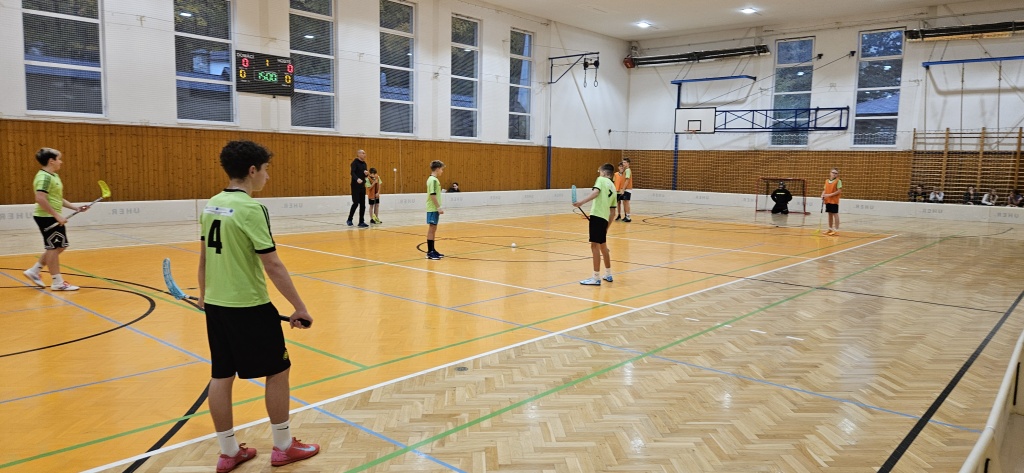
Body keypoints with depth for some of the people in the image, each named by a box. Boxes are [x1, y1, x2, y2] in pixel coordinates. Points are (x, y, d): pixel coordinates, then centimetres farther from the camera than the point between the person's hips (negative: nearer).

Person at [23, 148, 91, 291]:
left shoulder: (53, 176, 14)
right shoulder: (44, 177, -17)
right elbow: (40, 199, -28)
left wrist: (75, 207, 14)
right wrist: (57, 215, -27)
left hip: (53, 218, 10)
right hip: (46, 218, -10)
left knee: (60, 246, 16)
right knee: (53, 248, -2)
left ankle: (34, 271, 26)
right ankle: (57, 282, 6)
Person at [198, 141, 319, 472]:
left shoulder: (211, 205, 5)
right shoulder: (250, 209, -18)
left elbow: (203, 257, 14)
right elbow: (272, 265, -20)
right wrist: (299, 307, -14)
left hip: (216, 304, 8)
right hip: (248, 307, -8)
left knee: (221, 376, 13)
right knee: (278, 371, 7)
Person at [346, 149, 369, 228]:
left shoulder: (364, 163, 14)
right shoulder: (355, 162, -8)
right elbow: (352, 173, -22)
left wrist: (367, 173, -4)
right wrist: (357, 179, -40)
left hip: (362, 186, 7)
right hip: (355, 186, -7)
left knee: (362, 204, 4)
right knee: (356, 203, -9)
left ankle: (361, 222, 8)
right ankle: (349, 220, 7)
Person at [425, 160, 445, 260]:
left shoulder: (433, 179, 14)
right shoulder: (433, 180, -16)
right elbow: (432, 195, -21)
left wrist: (438, 207, 19)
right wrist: (439, 207, -19)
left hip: (434, 209, 9)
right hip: (433, 209, -9)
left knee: (433, 229, 14)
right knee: (431, 229, -5)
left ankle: (432, 250, 21)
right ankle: (430, 253, 0)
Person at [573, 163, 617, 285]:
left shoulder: (601, 180, 3)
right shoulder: (613, 188, 23)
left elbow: (595, 192, -19)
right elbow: (612, 212, 21)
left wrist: (581, 202, -29)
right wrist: (607, 227, 26)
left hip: (597, 216, -8)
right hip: (605, 218, 8)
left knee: (595, 246, -6)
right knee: (602, 245, 22)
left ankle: (596, 278, -5)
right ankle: (608, 274, 35)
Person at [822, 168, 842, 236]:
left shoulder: (838, 181, -7)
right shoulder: (827, 181, 10)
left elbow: (839, 191, -13)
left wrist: (829, 195, -19)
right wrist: (823, 195, -6)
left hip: (834, 201, -6)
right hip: (827, 200, 6)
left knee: (835, 214, -3)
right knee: (830, 214, 13)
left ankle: (836, 230, 1)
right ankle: (830, 229, 23)